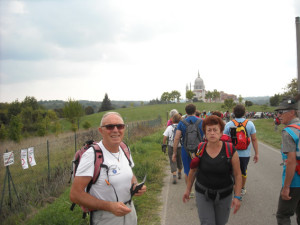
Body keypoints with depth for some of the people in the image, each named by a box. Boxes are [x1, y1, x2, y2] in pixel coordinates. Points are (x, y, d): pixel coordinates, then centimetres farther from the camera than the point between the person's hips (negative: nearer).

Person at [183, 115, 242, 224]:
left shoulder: (230, 151, -13)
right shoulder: (200, 150, -8)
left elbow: (238, 175, -9)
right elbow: (193, 171, 6)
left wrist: (237, 196, -13)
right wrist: (188, 189, 12)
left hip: (224, 195, 0)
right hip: (203, 194, 0)